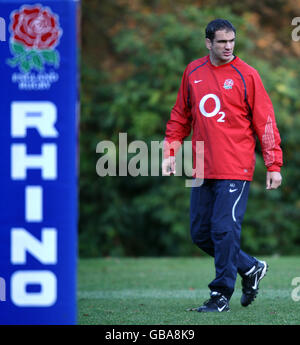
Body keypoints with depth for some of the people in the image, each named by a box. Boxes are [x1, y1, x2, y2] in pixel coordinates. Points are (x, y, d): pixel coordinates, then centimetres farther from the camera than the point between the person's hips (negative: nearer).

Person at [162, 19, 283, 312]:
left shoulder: (246, 75, -3)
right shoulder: (193, 72, 10)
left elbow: (265, 120, -3)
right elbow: (181, 115, 19)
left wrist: (274, 165, -7)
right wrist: (170, 152, 10)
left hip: (235, 171, -5)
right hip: (202, 170, 5)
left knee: (225, 230, -11)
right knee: (200, 234, 7)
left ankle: (221, 295, -1)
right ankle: (251, 268, 25)